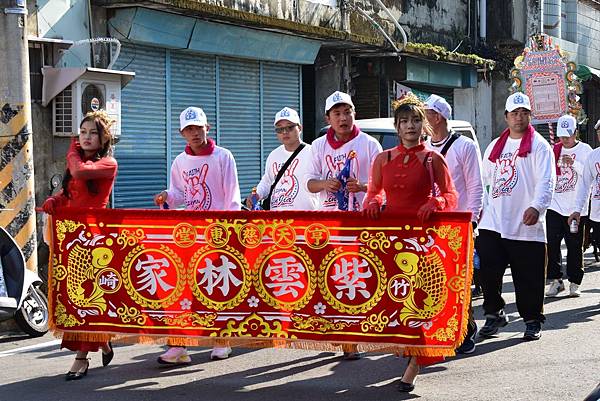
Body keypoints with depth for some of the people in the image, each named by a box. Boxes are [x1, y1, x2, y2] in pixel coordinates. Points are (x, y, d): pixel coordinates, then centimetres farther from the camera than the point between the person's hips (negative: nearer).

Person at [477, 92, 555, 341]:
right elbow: (484, 180, 22)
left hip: (527, 226, -4)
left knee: (529, 278, 2)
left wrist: (536, 207, -27)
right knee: (488, 272, 1)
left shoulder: (539, 146, 0)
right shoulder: (495, 147, 17)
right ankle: (494, 314, 18)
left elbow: (546, 181, -11)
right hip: (493, 223, 4)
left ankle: (532, 321, 17)